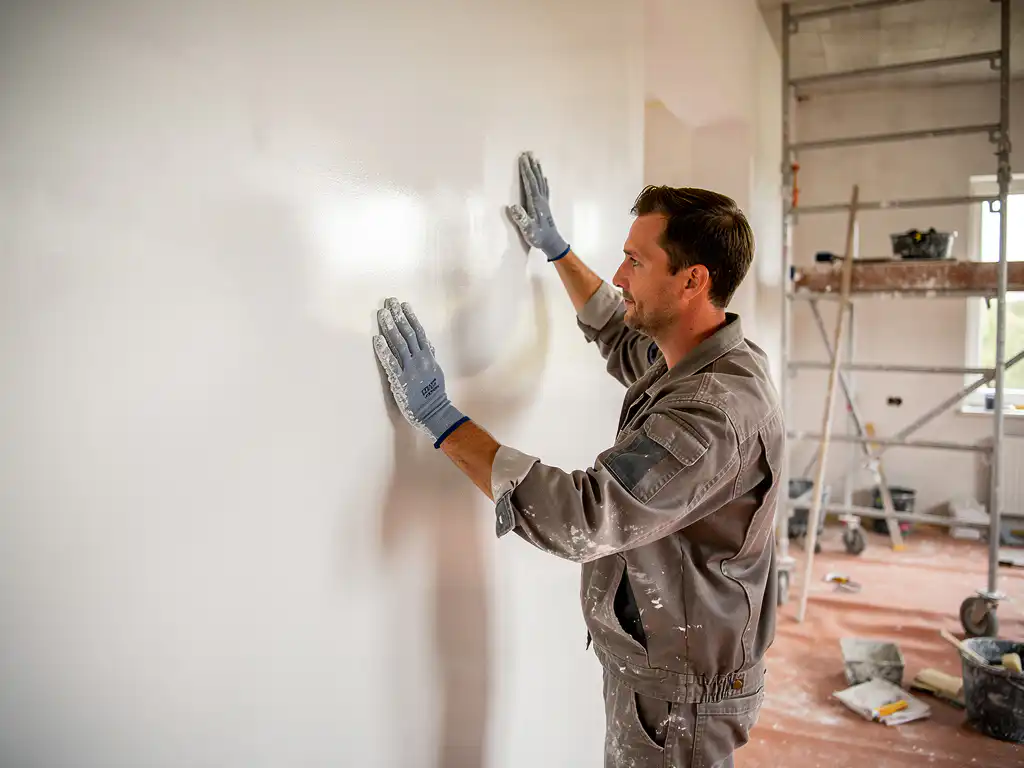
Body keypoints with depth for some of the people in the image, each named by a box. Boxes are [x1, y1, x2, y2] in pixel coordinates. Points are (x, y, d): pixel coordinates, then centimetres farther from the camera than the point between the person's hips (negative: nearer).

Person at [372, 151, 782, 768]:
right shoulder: (690, 359, -1)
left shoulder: (719, 411, -31)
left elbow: (580, 516, -35)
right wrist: (556, 249, 23)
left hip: (681, 692, -9)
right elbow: (619, 336, 21)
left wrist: (441, 419, -30)